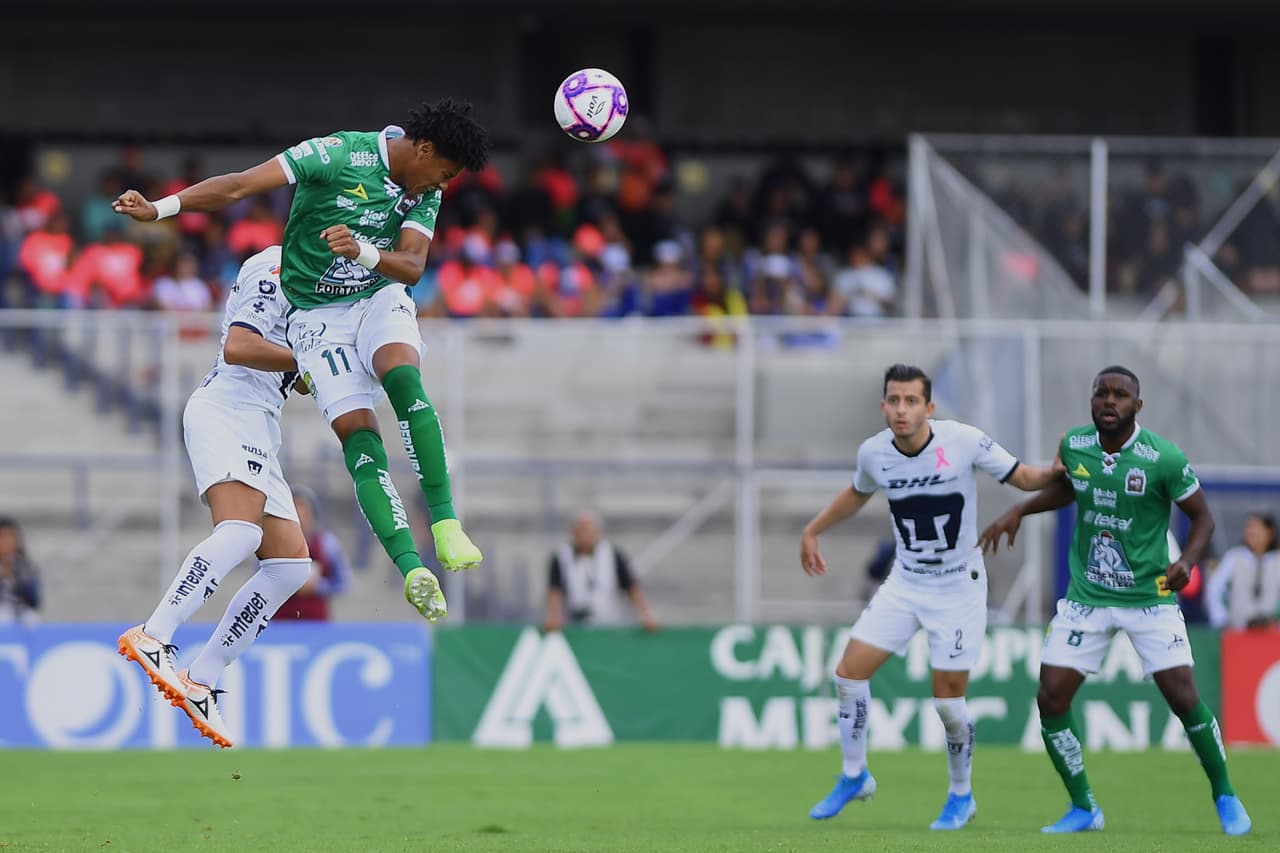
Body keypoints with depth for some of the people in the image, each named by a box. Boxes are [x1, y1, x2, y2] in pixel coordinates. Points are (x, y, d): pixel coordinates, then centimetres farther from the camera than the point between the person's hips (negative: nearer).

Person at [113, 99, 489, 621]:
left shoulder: (426, 193, 1)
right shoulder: (339, 154, -16)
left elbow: (412, 265, -10)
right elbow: (238, 187, -18)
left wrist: (362, 251, -31)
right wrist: (159, 209, -24)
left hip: (381, 299, 3)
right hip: (317, 317, -3)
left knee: (403, 378, -29)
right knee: (357, 431, -18)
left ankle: (445, 524, -31)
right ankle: (410, 569, -24)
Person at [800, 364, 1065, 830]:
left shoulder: (964, 441, -18)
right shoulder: (874, 453, -6)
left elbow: (1023, 477, -8)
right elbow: (857, 493, 17)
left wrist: (1055, 470, -28)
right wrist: (812, 530, 23)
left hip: (959, 587, -4)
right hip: (904, 583, 4)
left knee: (948, 699, -4)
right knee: (849, 673, -3)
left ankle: (961, 795, 19)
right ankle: (854, 775, 19)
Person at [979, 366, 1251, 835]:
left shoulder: (1164, 458, -16)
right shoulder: (1074, 445, -3)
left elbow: (1202, 517, -5)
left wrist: (1187, 560, -22)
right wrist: (1019, 511, 8)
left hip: (1149, 597, -4)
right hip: (1086, 597, 4)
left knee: (1184, 698, -11)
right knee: (1051, 699, -5)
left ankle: (1224, 796, 12)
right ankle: (1083, 809, 12)